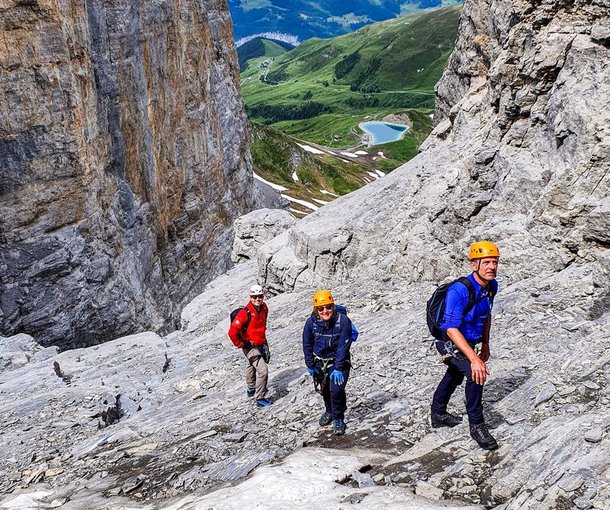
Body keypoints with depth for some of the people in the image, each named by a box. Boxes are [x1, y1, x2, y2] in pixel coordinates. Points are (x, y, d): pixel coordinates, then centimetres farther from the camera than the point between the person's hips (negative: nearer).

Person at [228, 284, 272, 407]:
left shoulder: (264, 308, -6)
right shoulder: (245, 313, -29)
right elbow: (232, 332, -28)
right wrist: (241, 345, -17)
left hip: (261, 344, 8)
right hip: (250, 346, -8)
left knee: (252, 365, 30)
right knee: (263, 370, -17)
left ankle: (251, 389, 51)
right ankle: (259, 398, -6)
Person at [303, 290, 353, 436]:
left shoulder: (343, 321, -26)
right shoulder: (311, 323, -18)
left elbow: (343, 346, -21)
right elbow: (307, 345, -4)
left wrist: (338, 368, -21)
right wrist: (310, 366, 0)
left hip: (339, 360, -3)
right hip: (320, 361, 3)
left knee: (336, 389, -17)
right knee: (325, 389, 20)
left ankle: (338, 418, 6)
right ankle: (330, 411, 48)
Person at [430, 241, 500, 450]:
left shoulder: (492, 286, -8)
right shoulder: (459, 291, -33)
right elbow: (452, 330, -37)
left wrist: (485, 344, 15)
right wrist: (474, 358, -42)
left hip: (471, 341, 9)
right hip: (449, 342, -9)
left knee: (455, 376, 28)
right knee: (475, 373, -30)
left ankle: (438, 414, 53)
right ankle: (477, 425, -14)